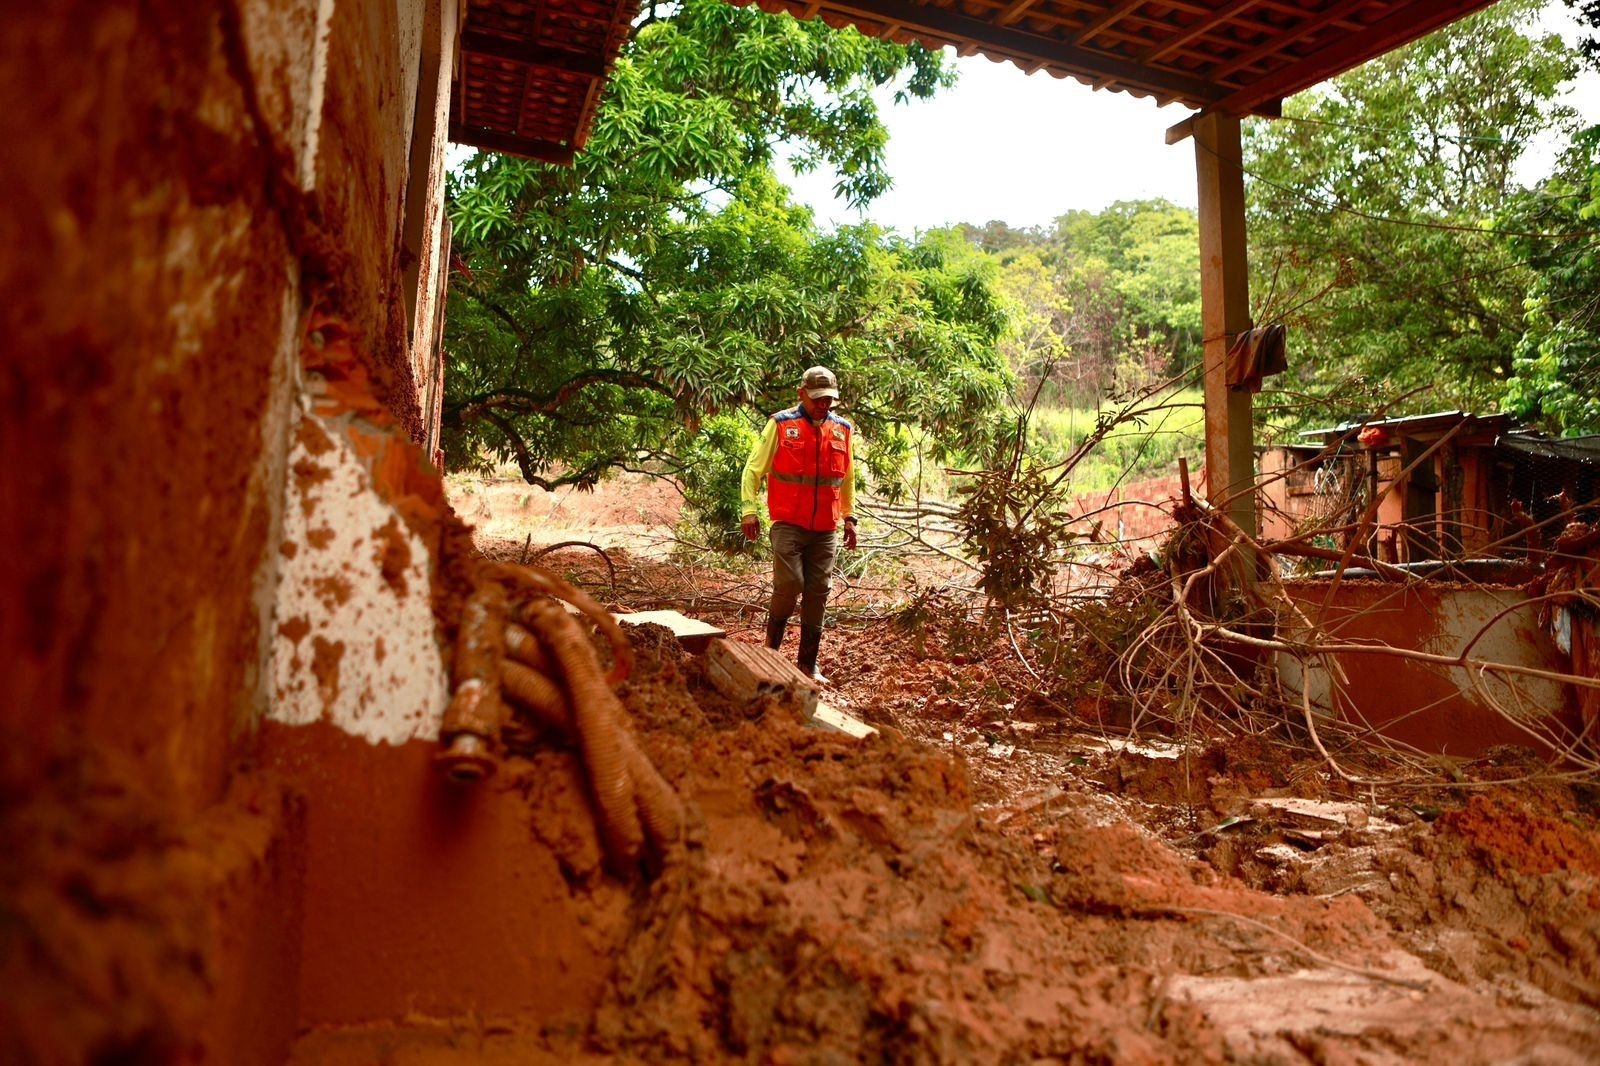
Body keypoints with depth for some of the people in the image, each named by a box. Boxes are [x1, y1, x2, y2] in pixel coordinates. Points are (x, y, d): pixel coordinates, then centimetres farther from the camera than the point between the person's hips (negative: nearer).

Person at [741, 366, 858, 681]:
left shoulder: (843, 430, 9)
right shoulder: (781, 424, -3)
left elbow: (848, 479, 21)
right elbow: (754, 469, 0)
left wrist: (849, 517, 17)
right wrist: (749, 509, -9)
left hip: (826, 529, 4)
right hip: (788, 524, -4)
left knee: (817, 594, 4)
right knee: (789, 583, -14)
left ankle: (808, 664, 14)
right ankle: (771, 648, 12)